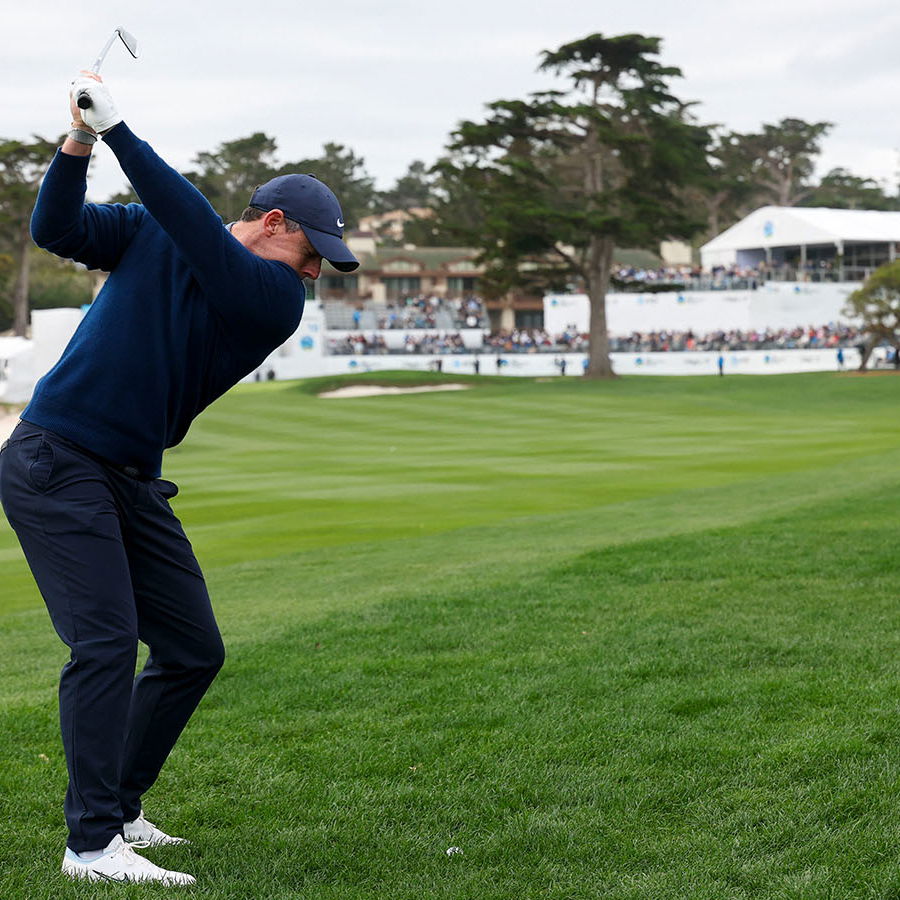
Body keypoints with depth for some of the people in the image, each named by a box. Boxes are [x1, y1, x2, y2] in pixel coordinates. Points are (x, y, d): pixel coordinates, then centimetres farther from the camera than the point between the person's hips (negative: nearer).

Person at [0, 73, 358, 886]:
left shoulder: (276, 303, -3)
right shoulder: (145, 234, -1)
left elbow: (200, 234, -18)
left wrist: (119, 131, -23)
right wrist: (82, 138, -22)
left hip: (135, 483, 5)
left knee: (193, 652, 7)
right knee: (107, 641, -17)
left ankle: (117, 807, 23)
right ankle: (93, 845, -14)